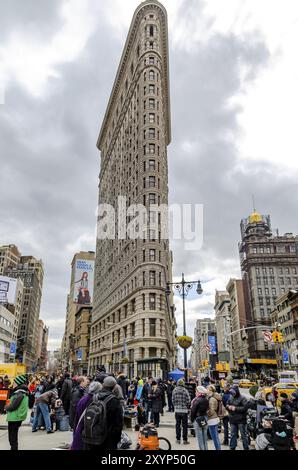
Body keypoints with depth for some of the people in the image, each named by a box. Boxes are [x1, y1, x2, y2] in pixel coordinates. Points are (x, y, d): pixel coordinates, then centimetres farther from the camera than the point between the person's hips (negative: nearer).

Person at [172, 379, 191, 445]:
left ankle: (178, 439, 18)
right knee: (184, 425, 7)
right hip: (184, 410, -3)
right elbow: (188, 401, -8)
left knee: (178, 425, 13)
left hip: (177, 410, 3)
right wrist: (188, 407, 9)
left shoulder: (174, 391, -3)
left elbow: (173, 400, 2)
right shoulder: (185, 391, -13)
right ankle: (185, 440, 12)